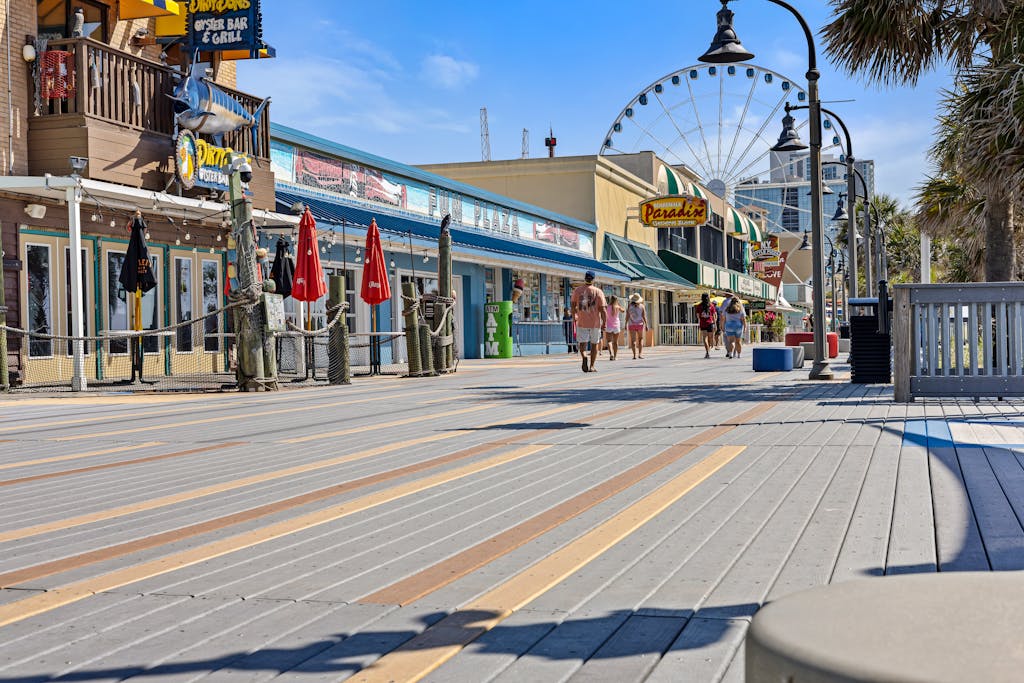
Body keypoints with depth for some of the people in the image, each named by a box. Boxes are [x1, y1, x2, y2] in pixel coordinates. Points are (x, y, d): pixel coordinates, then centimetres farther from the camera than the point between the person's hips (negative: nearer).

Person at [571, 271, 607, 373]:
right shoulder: (598, 292, -6)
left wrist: (574, 317, 26)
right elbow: (603, 309, -8)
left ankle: (584, 357, -27)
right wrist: (604, 323, -2)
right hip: (595, 322, -1)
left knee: (582, 344, 4)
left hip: (582, 322, 1)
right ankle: (591, 366, 14)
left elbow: (573, 306, 9)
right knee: (594, 344, 13)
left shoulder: (577, 290, 0)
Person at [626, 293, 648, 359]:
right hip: (640, 324, 0)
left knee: (633, 340, 2)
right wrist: (646, 325, -1)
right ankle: (640, 354, 2)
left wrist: (626, 324, 0)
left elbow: (627, 316, -5)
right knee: (640, 339, 14)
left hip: (631, 324, 0)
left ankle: (635, 355, -7)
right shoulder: (641, 306, -1)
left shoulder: (629, 306, -1)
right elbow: (644, 316, -4)